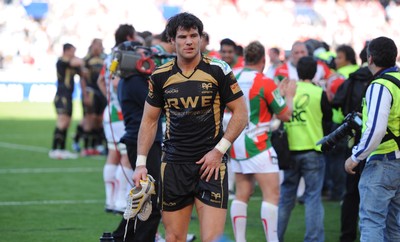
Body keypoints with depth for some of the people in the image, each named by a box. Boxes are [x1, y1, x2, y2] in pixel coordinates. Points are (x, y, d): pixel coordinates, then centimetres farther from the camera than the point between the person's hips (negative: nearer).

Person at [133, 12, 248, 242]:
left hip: (211, 164, -3)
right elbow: (149, 120, 13)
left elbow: (241, 113, 0)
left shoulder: (218, 70, -3)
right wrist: (141, 163, 5)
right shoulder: (161, 76, 5)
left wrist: (219, 150, -9)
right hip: (174, 165, 3)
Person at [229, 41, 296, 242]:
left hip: (236, 146, 6)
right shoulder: (265, 82, -12)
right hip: (257, 145, -6)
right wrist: (289, 95, 11)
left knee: (242, 194, 10)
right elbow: (285, 114, -7)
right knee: (272, 195, -5)